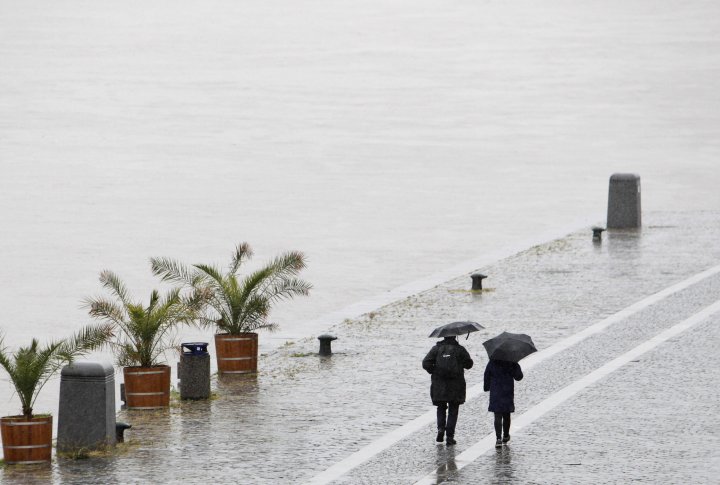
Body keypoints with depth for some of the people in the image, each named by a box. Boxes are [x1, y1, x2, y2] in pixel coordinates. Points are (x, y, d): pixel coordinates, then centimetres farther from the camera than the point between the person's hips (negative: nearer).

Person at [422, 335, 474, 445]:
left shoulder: (437, 348, -1)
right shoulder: (460, 349, -3)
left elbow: (426, 363, -10)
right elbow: (469, 364, -1)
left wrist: (434, 372, 4)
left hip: (439, 386, 1)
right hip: (455, 386, -1)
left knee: (441, 408, 20)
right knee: (453, 410, 7)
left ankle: (441, 428, -3)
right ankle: (450, 437, 3)